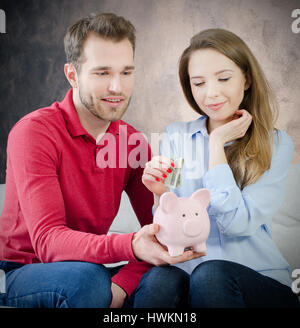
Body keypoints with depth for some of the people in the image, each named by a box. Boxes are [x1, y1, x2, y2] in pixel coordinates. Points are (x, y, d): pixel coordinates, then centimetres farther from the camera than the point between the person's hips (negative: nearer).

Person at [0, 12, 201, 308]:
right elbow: (47, 240, -25)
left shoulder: (133, 141, 0)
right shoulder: (33, 131, -16)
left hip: (89, 271, 4)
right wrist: (130, 246, -41)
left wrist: (122, 283, -24)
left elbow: (158, 228, -5)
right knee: (87, 279, -34)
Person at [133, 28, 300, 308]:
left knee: (211, 276, -33)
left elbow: (237, 223, -14)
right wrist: (162, 195, -17)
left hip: (258, 277, 0)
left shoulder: (276, 145, -1)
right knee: (159, 282, -32)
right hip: (185, 267, 1)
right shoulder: (176, 136, 6)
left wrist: (217, 142, -8)